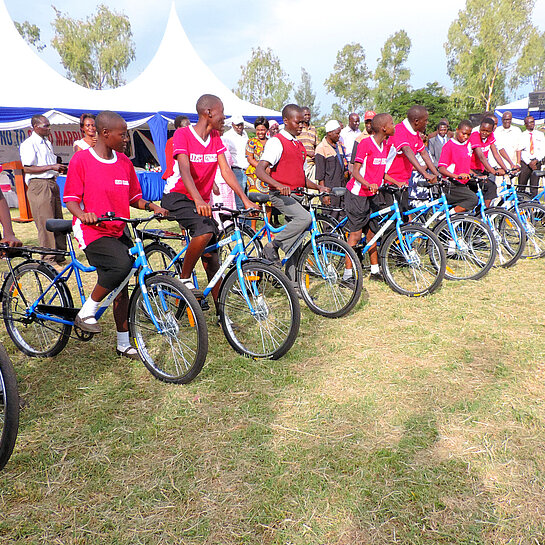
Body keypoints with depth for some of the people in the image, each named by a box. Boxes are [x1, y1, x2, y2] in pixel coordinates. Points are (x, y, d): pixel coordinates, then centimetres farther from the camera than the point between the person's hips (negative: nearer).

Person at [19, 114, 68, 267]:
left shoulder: (47, 143, 20)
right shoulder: (28, 144, -7)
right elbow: (27, 168, -15)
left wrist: (60, 168, 11)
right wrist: (51, 167, -17)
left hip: (52, 184, 9)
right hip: (38, 185, -8)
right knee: (45, 223, -8)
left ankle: (59, 256, 17)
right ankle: (49, 260, -2)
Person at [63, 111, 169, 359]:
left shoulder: (124, 162, 9)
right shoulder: (81, 160, -7)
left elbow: (133, 197, 15)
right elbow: (71, 199, -6)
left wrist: (151, 206, -4)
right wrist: (82, 214, -27)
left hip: (118, 231, 6)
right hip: (92, 230, -6)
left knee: (120, 286, 6)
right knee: (121, 265, -29)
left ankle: (124, 344, 18)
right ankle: (85, 314, -7)